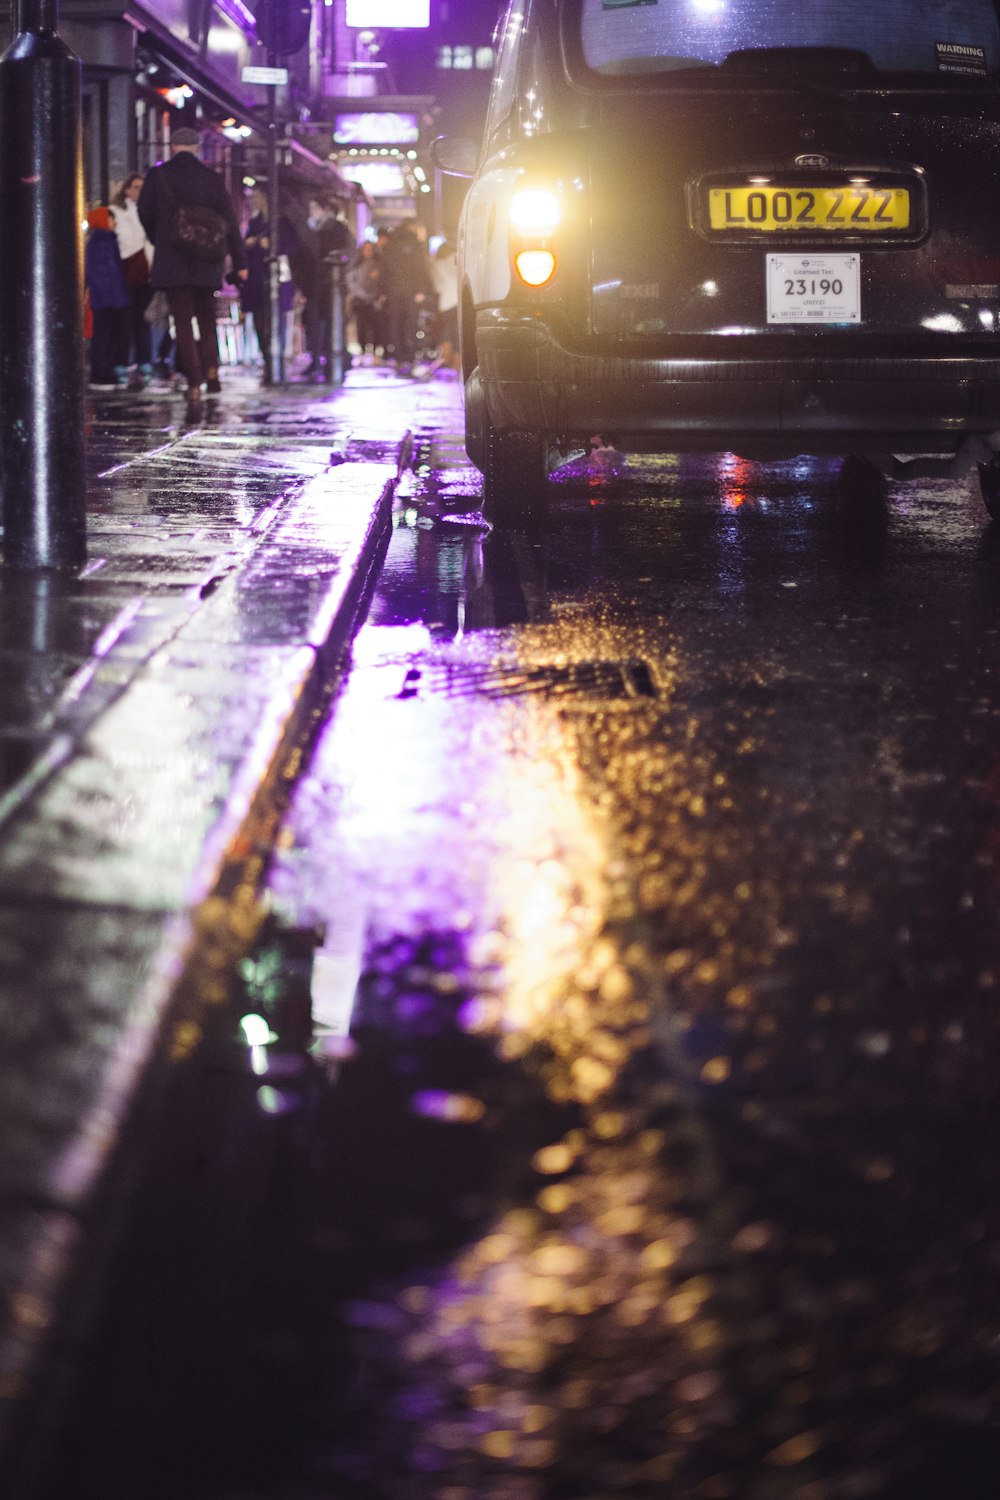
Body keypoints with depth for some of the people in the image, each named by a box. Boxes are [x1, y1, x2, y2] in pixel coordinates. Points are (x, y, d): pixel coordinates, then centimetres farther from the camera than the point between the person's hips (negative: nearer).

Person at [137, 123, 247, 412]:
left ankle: (194, 383, -9)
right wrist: (240, 261, 6)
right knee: (206, 317, 17)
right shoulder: (212, 178, 1)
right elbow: (229, 221, 1)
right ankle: (211, 370, -1)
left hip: (172, 259, -1)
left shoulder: (158, 176, -1)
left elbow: (145, 213, 4)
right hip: (206, 262, 1)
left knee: (183, 321, 1)